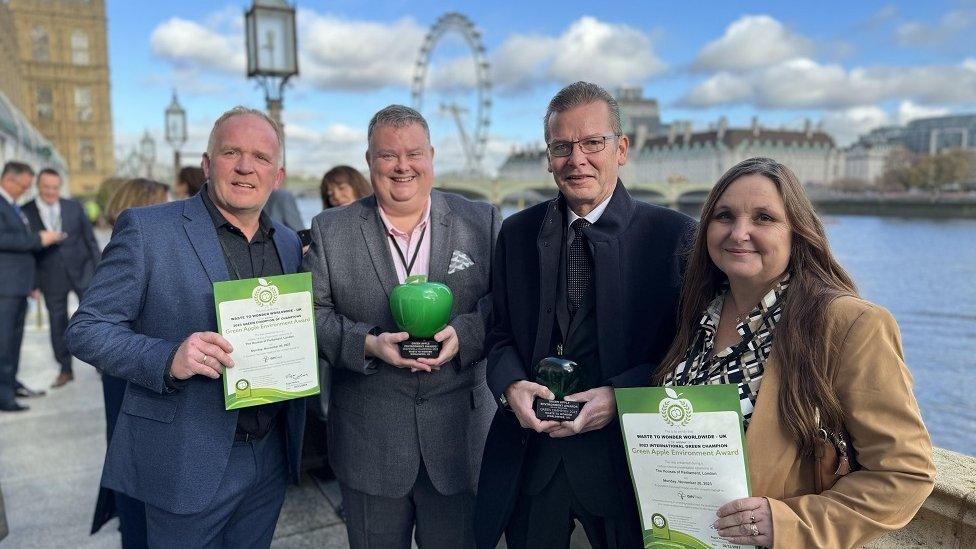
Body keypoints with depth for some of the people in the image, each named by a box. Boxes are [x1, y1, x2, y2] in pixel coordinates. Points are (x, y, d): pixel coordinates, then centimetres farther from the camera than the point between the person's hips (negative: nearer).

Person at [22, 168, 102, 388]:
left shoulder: (74, 207, 3)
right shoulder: (25, 212, -1)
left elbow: (90, 239, 6)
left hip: (82, 271, 1)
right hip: (51, 277, 0)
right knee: (57, 324, 6)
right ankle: (65, 370, 19)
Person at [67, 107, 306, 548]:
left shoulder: (289, 244, 7)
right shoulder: (145, 229, -9)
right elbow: (86, 329, -9)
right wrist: (169, 359, -26)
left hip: (271, 460, 5)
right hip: (188, 462, -5)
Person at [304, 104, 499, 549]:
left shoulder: (480, 221, 1)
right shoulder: (330, 230, 2)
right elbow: (311, 312, -2)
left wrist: (463, 334, -20)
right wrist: (368, 344, -18)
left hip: (459, 434, 0)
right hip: (368, 441, 0)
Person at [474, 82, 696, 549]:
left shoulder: (674, 234, -7)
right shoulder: (517, 232, 4)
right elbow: (500, 332, 8)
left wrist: (620, 395, -19)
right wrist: (511, 385, -11)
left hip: (623, 457, -2)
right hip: (527, 458, 3)